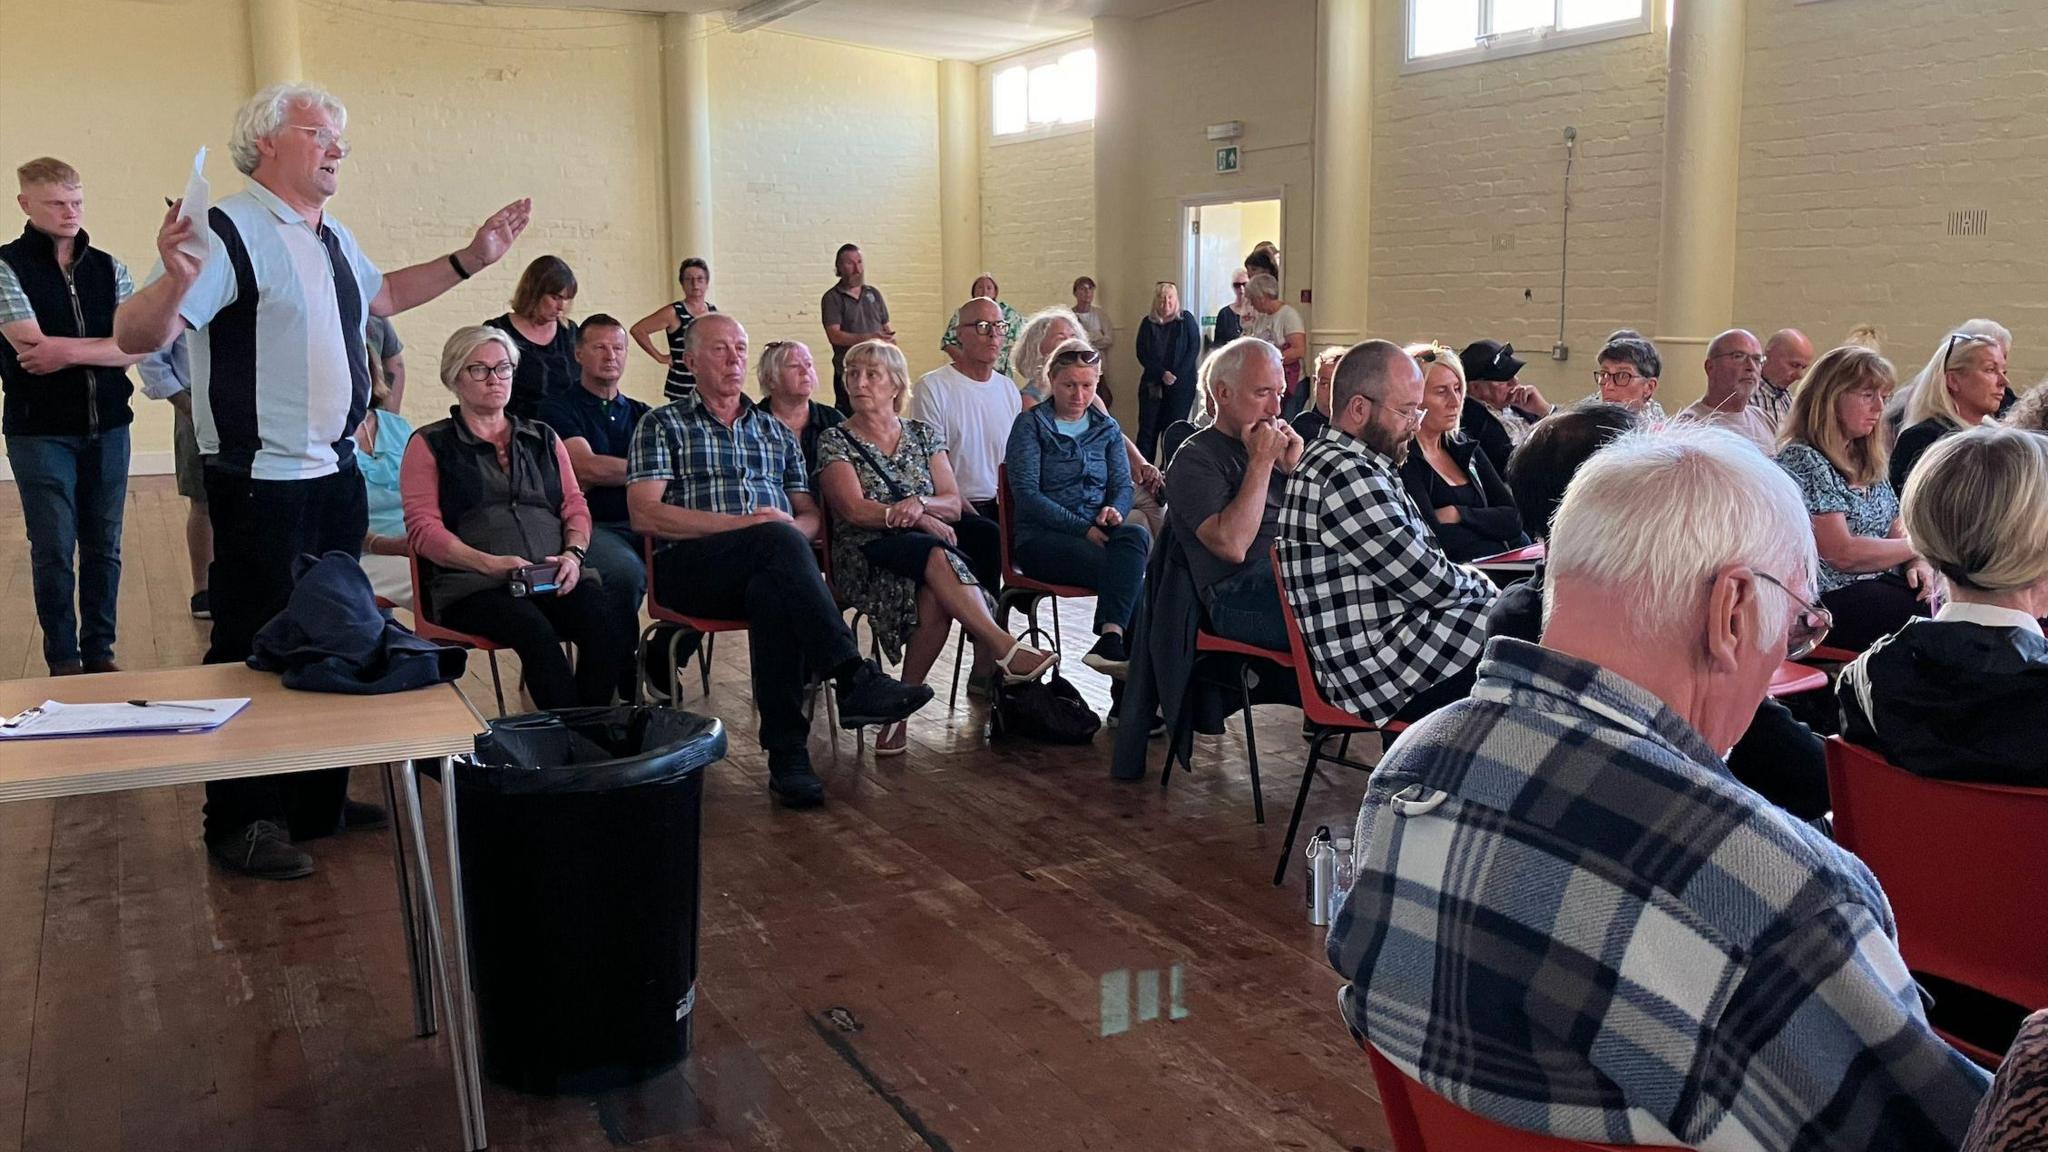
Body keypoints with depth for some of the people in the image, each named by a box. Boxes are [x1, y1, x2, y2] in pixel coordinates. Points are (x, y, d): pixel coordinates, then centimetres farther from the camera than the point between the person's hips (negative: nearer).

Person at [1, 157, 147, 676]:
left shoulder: (109, 269, 7)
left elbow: (135, 347, -3)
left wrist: (70, 351, -14)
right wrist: (103, 345, -8)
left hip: (107, 426, 4)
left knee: (103, 546, 9)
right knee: (54, 550, 1)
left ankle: (100, 651, 19)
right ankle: (63, 660, 12)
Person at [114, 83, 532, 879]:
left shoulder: (333, 239, 12)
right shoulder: (229, 232, -15)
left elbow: (381, 294, 32)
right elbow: (136, 336, -22)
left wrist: (471, 260, 25)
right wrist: (175, 279, -43)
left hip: (334, 471, 9)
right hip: (260, 480, -9)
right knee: (256, 650, 0)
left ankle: (318, 800, 30)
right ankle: (242, 823, 13)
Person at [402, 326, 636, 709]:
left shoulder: (543, 438, 25)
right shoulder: (429, 445, 13)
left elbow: (576, 506, 20)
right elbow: (423, 529, 2)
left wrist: (573, 553, -3)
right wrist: (489, 563, -14)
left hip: (553, 578, 3)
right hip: (471, 584, -3)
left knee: (606, 617, -31)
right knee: (535, 629, -36)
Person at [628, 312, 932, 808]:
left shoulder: (776, 431, 29)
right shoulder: (662, 425, 15)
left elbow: (811, 517, 25)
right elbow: (644, 514, -1)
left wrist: (789, 533, -3)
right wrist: (740, 524, -11)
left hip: (768, 567, 3)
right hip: (689, 568, -3)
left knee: (773, 592, -37)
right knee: (777, 539, -36)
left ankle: (787, 751, -42)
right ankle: (855, 678, -44)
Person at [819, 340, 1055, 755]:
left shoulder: (924, 435, 17)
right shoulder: (834, 442, 7)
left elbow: (954, 504, 8)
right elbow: (854, 509, -7)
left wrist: (919, 503, -14)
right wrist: (918, 519, -17)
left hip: (927, 550, 3)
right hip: (865, 556, -3)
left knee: (934, 596, -36)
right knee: (936, 555, -37)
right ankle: (1005, 649, -42)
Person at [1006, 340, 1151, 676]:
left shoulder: (1106, 428, 20)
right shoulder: (1030, 425, 5)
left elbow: (1123, 485, 14)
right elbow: (1026, 493, -7)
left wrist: (1115, 511, -13)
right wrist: (1083, 529, -16)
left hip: (1096, 532, 4)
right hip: (1041, 538, -4)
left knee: (1137, 535, -34)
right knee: (1123, 568, -33)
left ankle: (1110, 640, -47)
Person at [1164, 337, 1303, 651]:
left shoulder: (1274, 444, 25)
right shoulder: (1194, 459, 3)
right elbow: (1232, 546, -14)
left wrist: (1294, 468, 6)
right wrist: (1260, 463, -8)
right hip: (1242, 597, -7)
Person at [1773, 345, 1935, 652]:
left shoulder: (1867, 461, 17)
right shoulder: (1802, 460, -10)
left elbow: (1894, 530, 21)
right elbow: (1843, 553, -17)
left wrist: (1918, 562, -2)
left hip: (1885, 583, 8)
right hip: (1832, 598, -8)